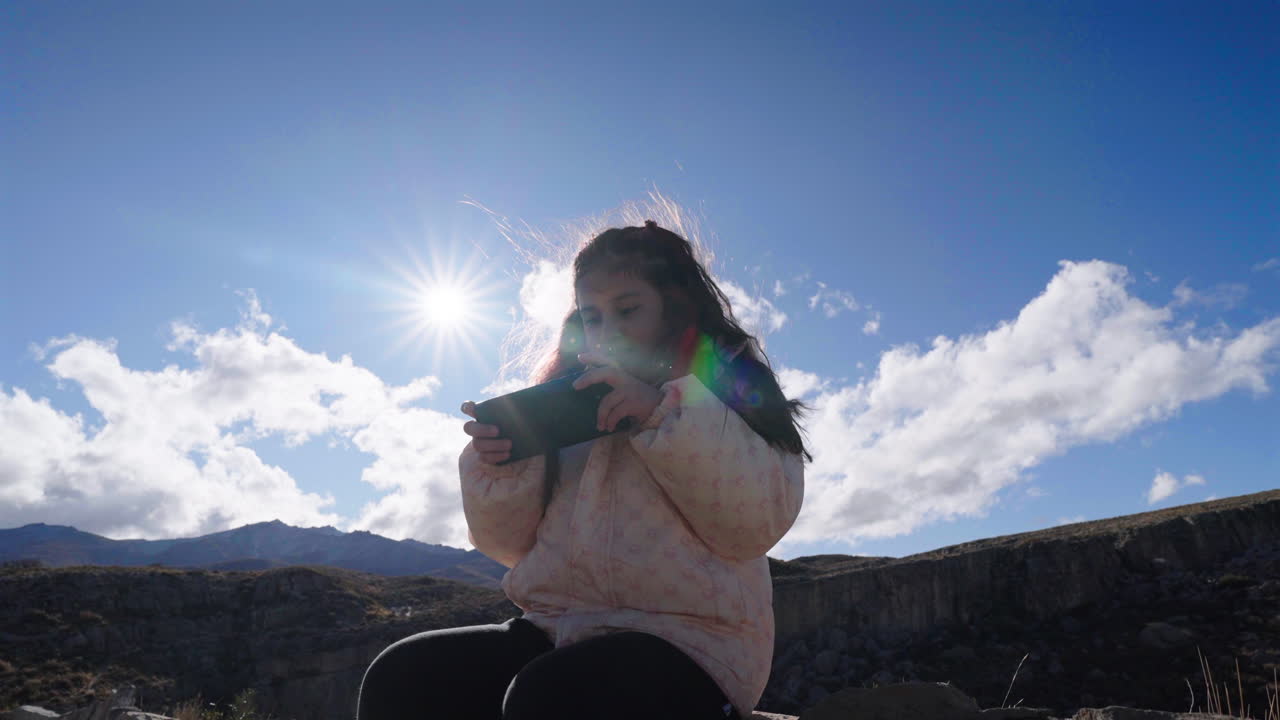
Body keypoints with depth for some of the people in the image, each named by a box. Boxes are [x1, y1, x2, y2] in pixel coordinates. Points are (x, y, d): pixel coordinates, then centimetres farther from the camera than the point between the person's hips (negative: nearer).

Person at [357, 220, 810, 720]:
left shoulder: (725, 382, 4)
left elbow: (759, 521, -12)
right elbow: (509, 542, 13)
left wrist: (664, 413, -21)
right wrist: (502, 470, -8)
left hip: (688, 639, -4)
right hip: (555, 631, 5)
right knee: (401, 675, -17)